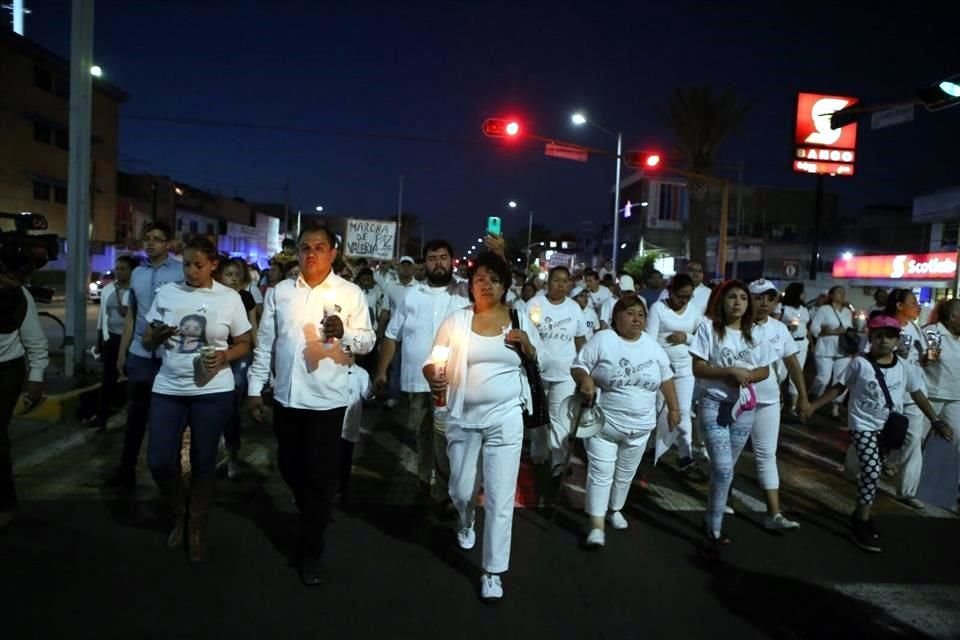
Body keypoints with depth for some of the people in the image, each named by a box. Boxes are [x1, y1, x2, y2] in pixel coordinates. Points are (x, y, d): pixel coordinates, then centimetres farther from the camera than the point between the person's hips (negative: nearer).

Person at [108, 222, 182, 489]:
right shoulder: (137, 273, 10)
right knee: (136, 412, 13)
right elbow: (131, 315, 16)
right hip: (139, 354, 5)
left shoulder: (182, 272, -7)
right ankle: (127, 468, 25)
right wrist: (122, 351, 14)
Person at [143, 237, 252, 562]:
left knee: (203, 462, 7)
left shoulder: (230, 298, -2)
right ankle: (180, 512, 30)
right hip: (168, 388, 2)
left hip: (213, 391, -2)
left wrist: (224, 356, -16)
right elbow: (146, 342, 7)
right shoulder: (166, 293, 3)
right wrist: (157, 336, -16)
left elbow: (244, 344, 4)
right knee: (159, 461, 1)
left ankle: (197, 527, 27)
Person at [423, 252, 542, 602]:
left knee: (500, 498, -1)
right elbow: (432, 361, 0)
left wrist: (527, 345, -10)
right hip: (462, 417, 1)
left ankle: (493, 571, 16)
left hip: (505, 418, -1)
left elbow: (540, 363, 10)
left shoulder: (520, 319, 2)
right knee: (460, 490, 14)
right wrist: (433, 378, -22)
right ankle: (466, 522, 51)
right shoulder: (457, 320, -1)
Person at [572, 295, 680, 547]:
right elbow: (578, 366, -9)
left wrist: (673, 408, 13)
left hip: (639, 427, 5)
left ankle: (615, 509, 39)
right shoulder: (602, 340, -10)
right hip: (603, 423, -4)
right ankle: (597, 526, 1)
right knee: (601, 473, -5)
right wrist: (585, 379, -30)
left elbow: (665, 377, 13)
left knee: (625, 474, 18)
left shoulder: (652, 345, 4)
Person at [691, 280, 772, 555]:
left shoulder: (755, 333, 6)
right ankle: (714, 531, 4)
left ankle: (712, 522, 28)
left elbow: (764, 371, 10)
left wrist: (746, 375, -11)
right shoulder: (708, 328, -7)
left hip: (744, 408, 4)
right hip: (714, 405, -4)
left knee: (724, 469, 12)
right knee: (723, 470, -11)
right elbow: (698, 368, -9)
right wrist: (730, 371, -20)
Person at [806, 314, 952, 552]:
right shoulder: (860, 363, -11)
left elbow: (918, 395, 9)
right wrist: (813, 405, -8)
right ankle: (862, 524, -3)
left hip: (888, 427, 4)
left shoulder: (904, 368, -2)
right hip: (863, 424, -4)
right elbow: (839, 387, -4)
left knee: (873, 472, 13)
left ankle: (860, 513, 31)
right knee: (871, 471, -15)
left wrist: (936, 421, 7)